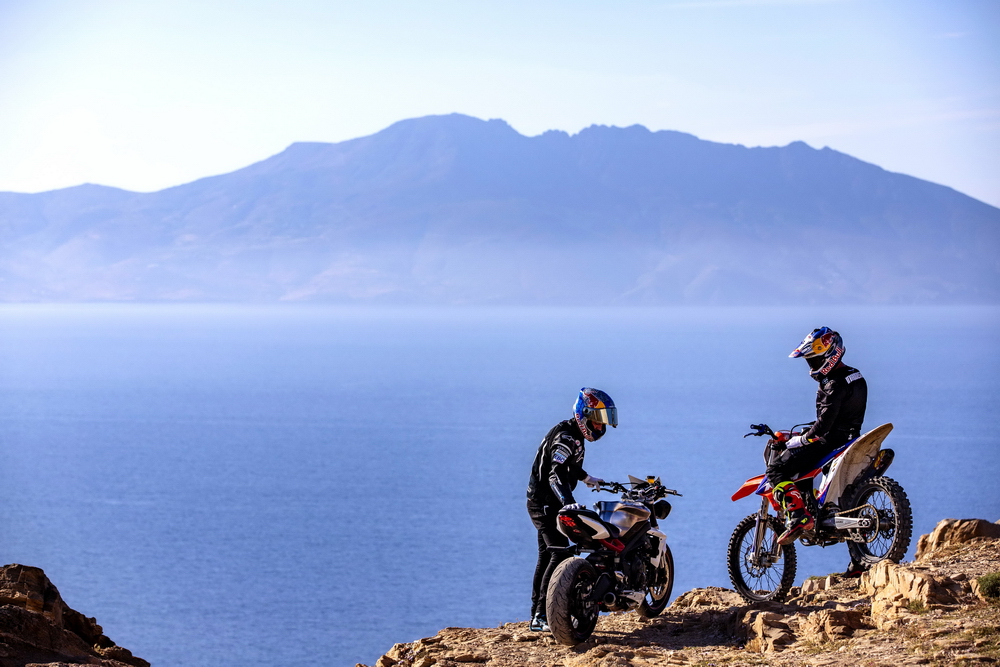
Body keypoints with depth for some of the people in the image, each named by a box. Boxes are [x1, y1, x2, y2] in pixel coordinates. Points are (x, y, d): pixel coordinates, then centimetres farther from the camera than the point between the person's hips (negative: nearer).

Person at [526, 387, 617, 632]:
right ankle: (541, 615, -22)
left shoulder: (571, 434, 12)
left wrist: (588, 479, 47)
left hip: (541, 502, 11)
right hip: (546, 503, -11)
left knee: (547, 556, 15)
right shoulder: (567, 438, -20)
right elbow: (556, 474, -34)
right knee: (561, 554, -18)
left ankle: (536, 615, 21)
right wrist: (569, 503, -48)